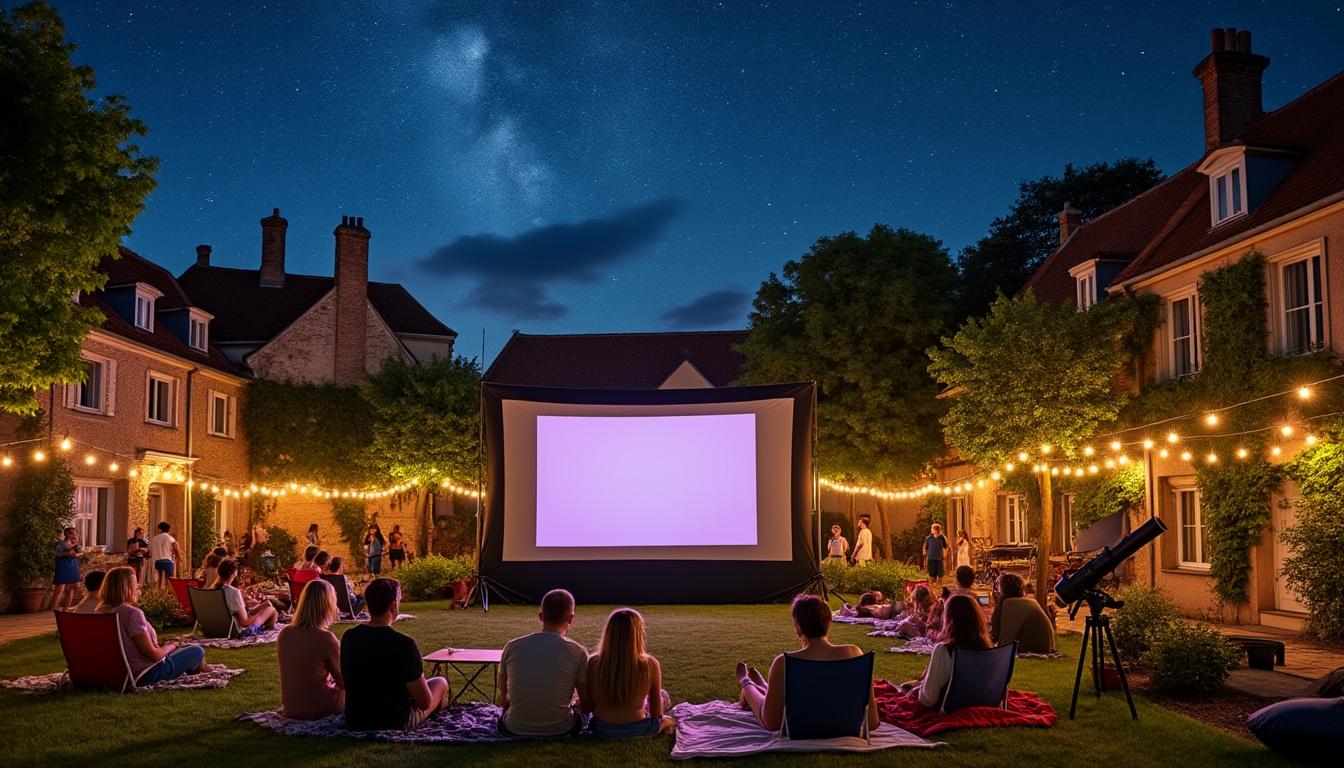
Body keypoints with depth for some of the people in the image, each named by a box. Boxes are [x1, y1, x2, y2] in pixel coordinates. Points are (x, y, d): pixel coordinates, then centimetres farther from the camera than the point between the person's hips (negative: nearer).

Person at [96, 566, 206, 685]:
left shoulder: (101, 611, -1)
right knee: (197, 651, 4)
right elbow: (154, 654, -25)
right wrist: (171, 646, -4)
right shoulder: (132, 613, -27)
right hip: (145, 674, -9)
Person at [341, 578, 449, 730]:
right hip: (394, 723, -6)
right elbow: (425, 703, -19)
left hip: (354, 723, 6)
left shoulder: (348, 637, -7)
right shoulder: (404, 644, -25)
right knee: (440, 682, 20)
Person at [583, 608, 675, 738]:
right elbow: (656, 711, -7)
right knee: (663, 695, 28)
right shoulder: (650, 665, -19)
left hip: (602, 732, 2)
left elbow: (587, 707, -6)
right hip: (637, 731, -1)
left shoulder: (593, 662, -16)